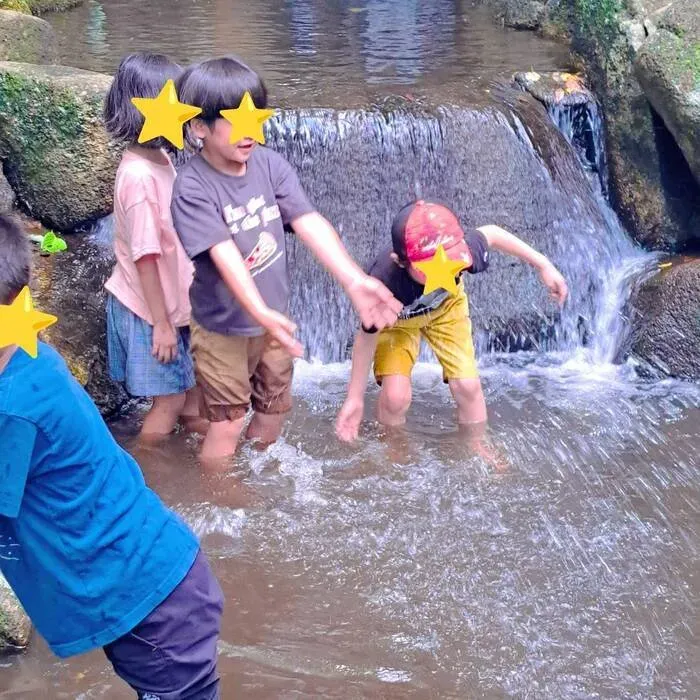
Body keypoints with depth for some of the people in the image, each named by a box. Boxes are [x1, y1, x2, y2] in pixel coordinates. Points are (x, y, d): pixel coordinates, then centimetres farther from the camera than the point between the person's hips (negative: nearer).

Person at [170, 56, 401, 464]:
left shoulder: (270, 164, -10)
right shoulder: (193, 188, -24)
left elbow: (309, 223, -19)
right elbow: (225, 254, -35)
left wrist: (354, 281, -30)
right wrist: (260, 313, -48)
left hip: (272, 316, 5)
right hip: (223, 327, -5)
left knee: (274, 410, 22)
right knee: (227, 425, 8)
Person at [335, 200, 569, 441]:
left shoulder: (461, 249, -39)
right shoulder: (383, 282, -44)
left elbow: (490, 233, -13)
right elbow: (367, 336, -25)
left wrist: (544, 265, -6)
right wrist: (355, 398, -16)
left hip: (446, 305, 3)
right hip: (395, 317, -2)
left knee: (468, 386, -5)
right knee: (396, 396, -18)